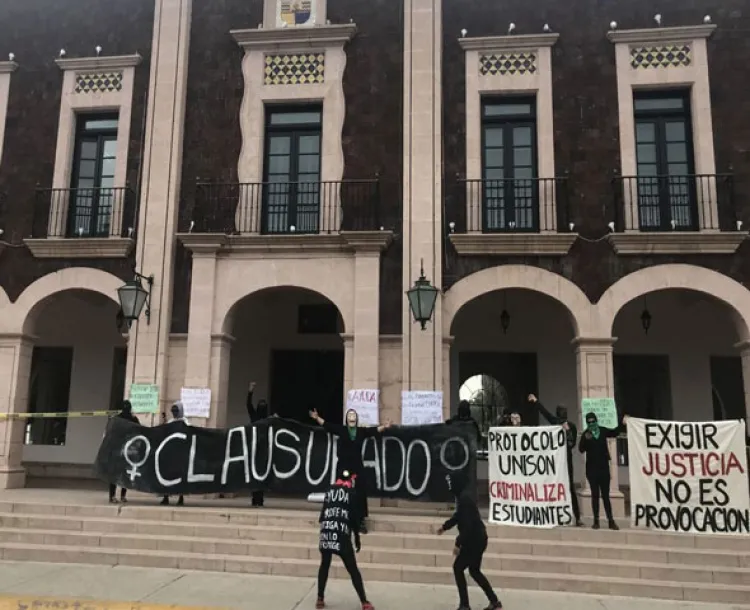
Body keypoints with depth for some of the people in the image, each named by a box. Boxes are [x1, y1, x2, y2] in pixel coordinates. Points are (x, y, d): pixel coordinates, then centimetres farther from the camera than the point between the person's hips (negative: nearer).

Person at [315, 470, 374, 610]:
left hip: (326, 533, 4)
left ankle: (320, 599, 22)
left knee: (324, 565, 19)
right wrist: (357, 537, 8)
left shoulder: (330, 491, 16)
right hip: (342, 535, -4)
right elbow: (354, 516, 1)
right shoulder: (351, 492, 5)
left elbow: (323, 513, 16)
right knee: (352, 569, 1)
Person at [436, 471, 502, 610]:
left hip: (475, 540, -10)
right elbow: (459, 516, 26)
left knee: (458, 568, -1)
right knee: (474, 570, 18)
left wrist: (458, 543, -24)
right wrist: (445, 526, 35)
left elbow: (467, 524, -26)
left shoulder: (464, 498, -22)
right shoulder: (463, 497, 9)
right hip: (477, 539, 10)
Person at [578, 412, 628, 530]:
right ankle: (596, 521, 10)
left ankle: (611, 521, 8)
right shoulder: (586, 434, -8)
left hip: (604, 467, 2)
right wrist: (585, 439, -36)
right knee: (595, 495, 5)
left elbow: (614, 433, 19)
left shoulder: (603, 431, 0)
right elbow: (581, 449, -20)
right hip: (592, 469, -2)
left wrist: (622, 424, 8)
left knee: (605, 495, 6)